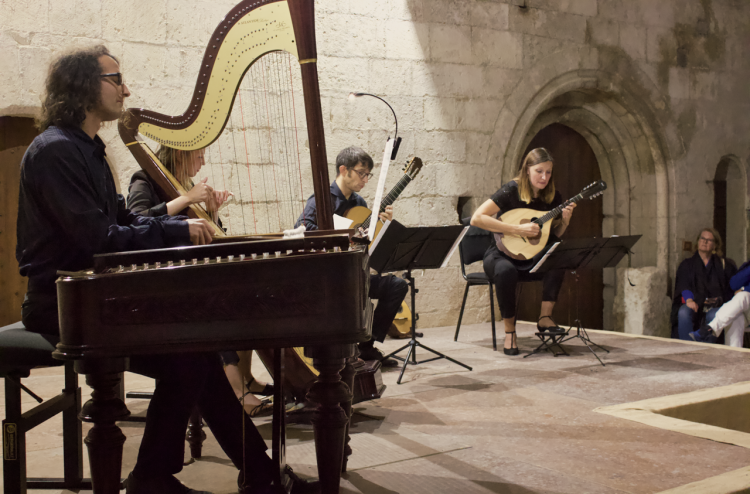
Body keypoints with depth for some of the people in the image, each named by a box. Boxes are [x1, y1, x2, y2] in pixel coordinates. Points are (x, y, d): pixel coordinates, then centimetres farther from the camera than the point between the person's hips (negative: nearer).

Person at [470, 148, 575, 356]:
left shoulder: (552, 196, 1)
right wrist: (518, 229, -28)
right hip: (502, 254, -4)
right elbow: (477, 218, -26)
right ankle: (509, 331, -21)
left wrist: (565, 220, -11)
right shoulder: (512, 190, -15)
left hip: (532, 257, 4)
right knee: (506, 271, -39)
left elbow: (555, 235, 11)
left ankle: (545, 317, -19)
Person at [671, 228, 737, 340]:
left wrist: (720, 299, -12)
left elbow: (730, 289, 10)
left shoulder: (723, 265, 19)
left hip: (715, 305, 0)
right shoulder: (687, 264, 18)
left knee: (713, 315, -37)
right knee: (683, 312, -35)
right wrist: (689, 299, -21)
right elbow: (683, 285, 1)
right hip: (694, 303, 0)